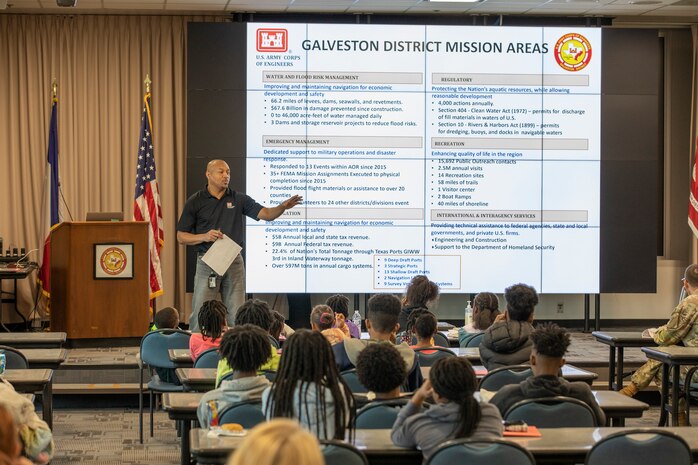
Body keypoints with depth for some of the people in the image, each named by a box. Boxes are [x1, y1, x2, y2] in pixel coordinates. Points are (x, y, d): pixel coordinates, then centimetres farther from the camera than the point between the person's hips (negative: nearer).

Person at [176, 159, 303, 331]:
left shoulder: (238, 199, 7)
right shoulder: (195, 202, 1)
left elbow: (266, 214, -1)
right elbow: (181, 236, 1)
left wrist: (283, 206, -21)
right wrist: (204, 237, -16)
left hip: (234, 261, 2)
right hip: (207, 261, -2)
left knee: (236, 315, 4)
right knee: (200, 314, -3)